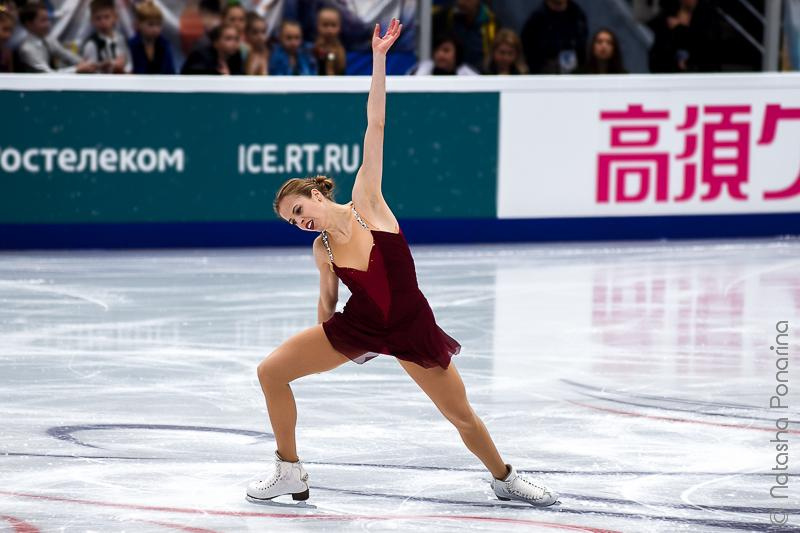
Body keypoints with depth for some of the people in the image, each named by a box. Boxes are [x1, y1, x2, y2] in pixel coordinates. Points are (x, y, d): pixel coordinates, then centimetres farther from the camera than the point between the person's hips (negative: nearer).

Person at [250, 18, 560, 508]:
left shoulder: (366, 201, -13)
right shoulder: (321, 249, -4)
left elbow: (375, 127, -19)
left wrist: (379, 58, -22)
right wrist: (320, 351, 16)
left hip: (411, 328, -3)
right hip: (358, 326, 3)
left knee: (463, 416, 4)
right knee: (271, 372, -4)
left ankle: (505, 479, 31)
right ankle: (290, 472, 8)